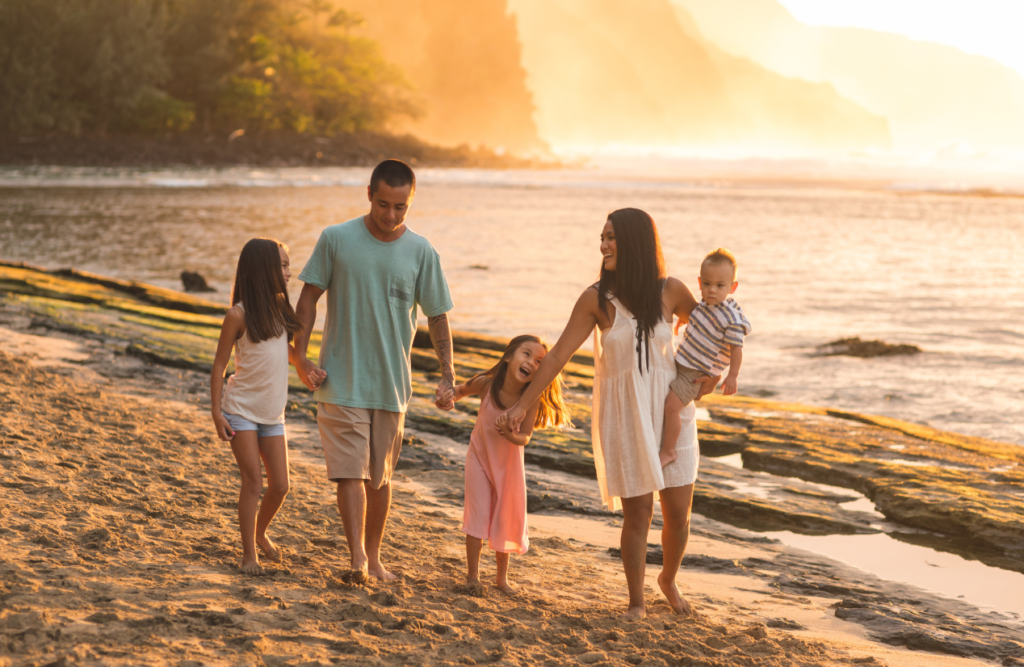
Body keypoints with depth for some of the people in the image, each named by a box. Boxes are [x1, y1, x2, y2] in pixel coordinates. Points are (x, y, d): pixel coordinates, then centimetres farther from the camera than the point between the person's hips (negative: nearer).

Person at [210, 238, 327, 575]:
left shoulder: (280, 308, 5)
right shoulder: (239, 315, -13)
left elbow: (289, 349, 18)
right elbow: (219, 364, -8)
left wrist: (307, 367, -3)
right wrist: (216, 412, -12)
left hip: (272, 412, 6)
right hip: (241, 409, -6)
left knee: (280, 486, 6)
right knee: (253, 482, -6)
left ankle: (260, 532, 33)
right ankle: (248, 554, 6)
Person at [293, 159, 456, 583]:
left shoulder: (421, 253, 0)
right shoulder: (336, 239, -5)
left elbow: (437, 317, 4)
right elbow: (309, 297, 1)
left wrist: (448, 376, -3)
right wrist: (301, 356, -6)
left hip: (392, 384, 2)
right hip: (341, 383, -2)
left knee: (380, 476, 11)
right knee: (350, 472, -10)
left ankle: (374, 555, 25)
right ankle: (357, 558, -11)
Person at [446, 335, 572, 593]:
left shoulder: (533, 399, -25)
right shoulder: (486, 384, -24)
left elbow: (525, 437, -19)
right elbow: (462, 390, 0)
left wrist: (509, 435, -40)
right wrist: (450, 396, -19)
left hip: (509, 463, 1)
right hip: (480, 456, -1)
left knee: (507, 519, 11)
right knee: (478, 515, -4)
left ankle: (502, 576, 29)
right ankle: (472, 575, 11)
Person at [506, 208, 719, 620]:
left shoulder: (669, 291, -4)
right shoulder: (596, 300, -8)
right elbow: (558, 355, -5)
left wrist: (713, 371, 4)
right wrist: (523, 404, -7)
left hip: (670, 409, 2)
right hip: (623, 414, -2)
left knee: (678, 514, 3)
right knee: (637, 513, -1)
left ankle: (668, 579, 33)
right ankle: (636, 601, 17)